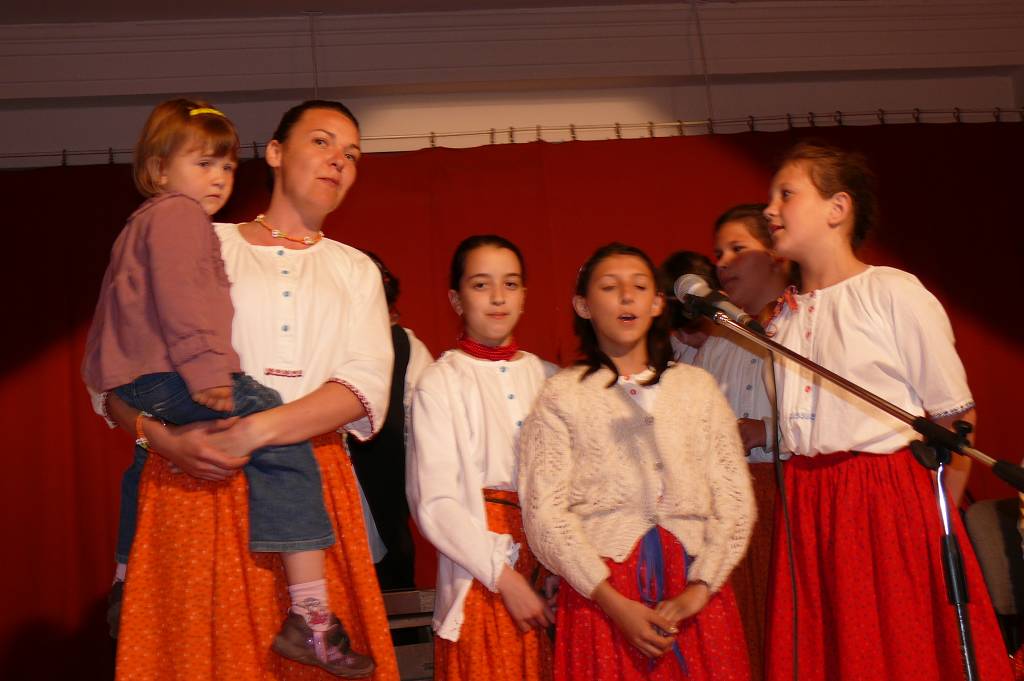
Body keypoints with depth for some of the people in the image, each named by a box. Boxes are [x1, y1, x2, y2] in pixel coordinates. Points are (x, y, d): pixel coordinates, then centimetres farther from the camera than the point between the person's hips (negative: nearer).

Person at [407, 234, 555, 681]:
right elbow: (434, 503, -9)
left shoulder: (545, 377, 8)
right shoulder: (441, 383, -4)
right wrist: (505, 577, -13)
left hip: (551, 572, 4)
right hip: (480, 576, -4)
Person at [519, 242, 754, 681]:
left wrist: (698, 591, -9)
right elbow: (545, 512, -5)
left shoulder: (697, 386, 12)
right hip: (600, 594, -2)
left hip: (696, 595, 2)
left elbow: (735, 499, 5)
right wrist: (616, 605, -14)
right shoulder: (562, 395, 4)